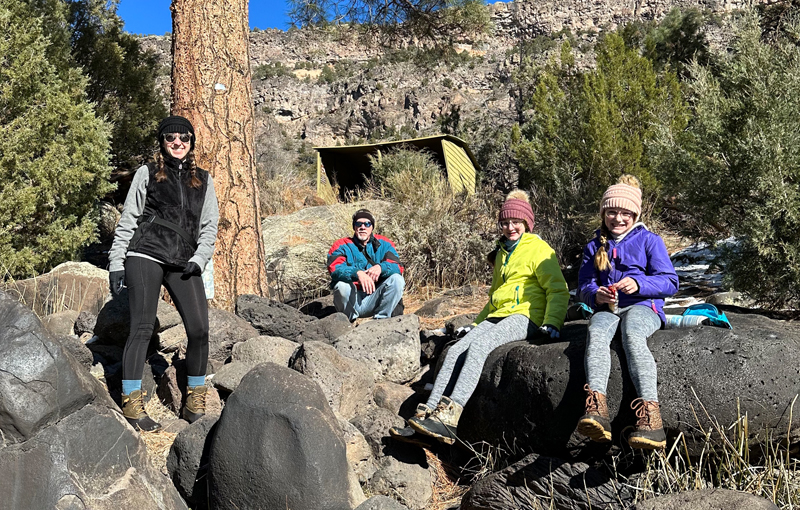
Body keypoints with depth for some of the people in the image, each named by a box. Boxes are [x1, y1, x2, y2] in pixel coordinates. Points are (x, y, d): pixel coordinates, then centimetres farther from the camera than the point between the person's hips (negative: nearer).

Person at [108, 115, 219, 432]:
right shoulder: (147, 174, 10)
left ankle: (195, 403, 5)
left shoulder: (203, 180, 17)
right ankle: (131, 403, 3)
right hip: (145, 256, -2)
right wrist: (116, 262, 3)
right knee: (142, 328, -6)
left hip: (183, 263, 2)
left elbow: (209, 226, 15)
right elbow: (127, 220, 9)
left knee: (199, 329, -9)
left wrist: (199, 259, 0)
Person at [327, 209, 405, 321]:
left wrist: (381, 267, -30)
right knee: (342, 286, -32)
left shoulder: (384, 244, 6)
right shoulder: (342, 246, -1)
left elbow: (398, 267, -8)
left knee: (397, 280, -18)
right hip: (352, 301, -2)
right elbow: (335, 269, -20)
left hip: (375, 301, 2)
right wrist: (357, 273, -39)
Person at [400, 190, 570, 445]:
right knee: (455, 351, -17)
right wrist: (475, 324, 29)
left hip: (525, 316, -7)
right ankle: (426, 415, -26)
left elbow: (559, 290, -5)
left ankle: (449, 418, -45)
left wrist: (551, 322, -19)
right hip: (497, 316, 8)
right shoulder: (502, 253, 26)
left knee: (479, 345, -33)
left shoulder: (538, 249, 2)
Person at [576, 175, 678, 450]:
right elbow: (583, 286, 14)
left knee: (632, 334, -38)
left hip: (643, 307, -2)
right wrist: (596, 294, -11)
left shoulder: (649, 241, 9)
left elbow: (670, 282, 1)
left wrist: (638, 284, -17)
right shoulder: (594, 247, 20)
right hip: (607, 309, 3)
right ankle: (596, 409, -52)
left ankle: (650, 412, -50)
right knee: (596, 333, -33)